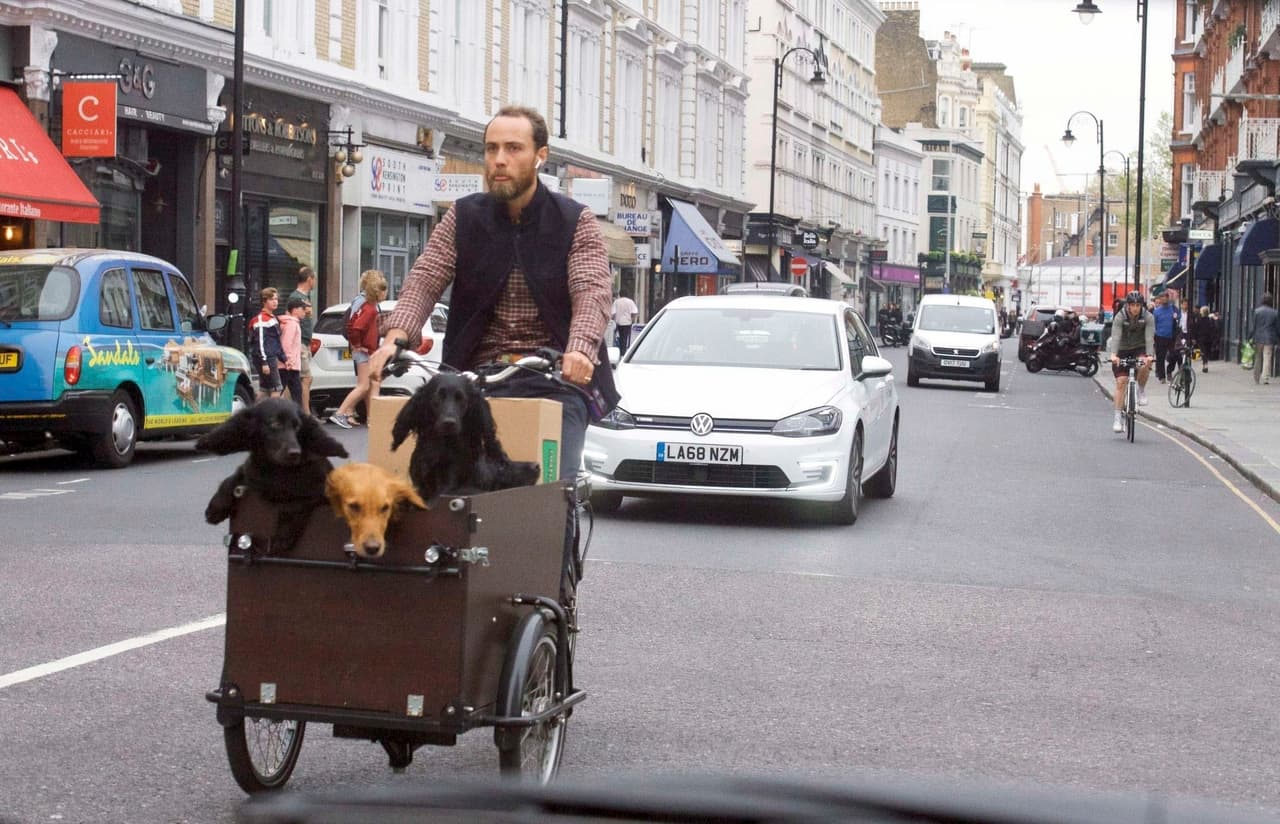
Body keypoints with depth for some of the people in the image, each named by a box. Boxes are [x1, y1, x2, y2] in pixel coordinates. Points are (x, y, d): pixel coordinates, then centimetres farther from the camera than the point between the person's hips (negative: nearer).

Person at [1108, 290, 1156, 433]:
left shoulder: (1148, 317, -14)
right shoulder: (1120, 317, -17)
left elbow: (1149, 337, -26)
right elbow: (1116, 336, -31)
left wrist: (1149, 355, -43)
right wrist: (1113, 355, -48)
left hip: (1139, 349, 1)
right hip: (1122, 351, -1)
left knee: (1144, 366, -33)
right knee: (1121, 382, -10)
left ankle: (1141, 390, -4)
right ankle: (1118, 417, -4)